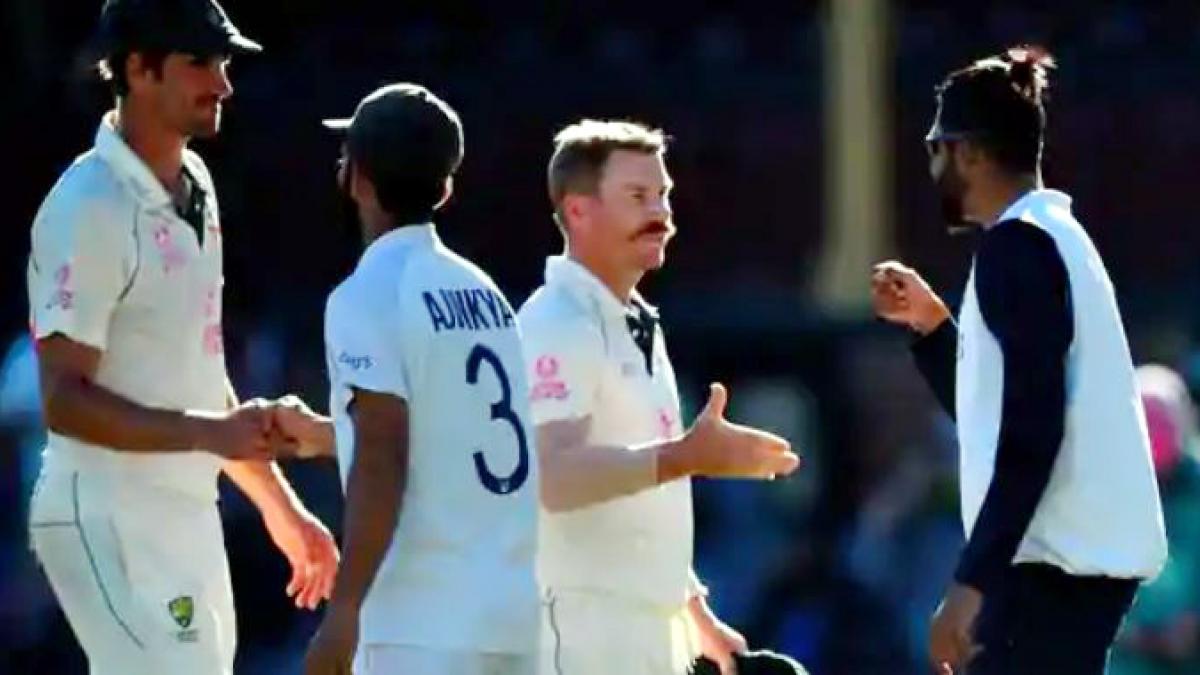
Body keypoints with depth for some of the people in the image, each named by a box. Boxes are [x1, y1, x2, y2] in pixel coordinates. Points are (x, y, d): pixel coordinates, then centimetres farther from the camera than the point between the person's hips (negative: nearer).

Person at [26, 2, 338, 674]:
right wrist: (211, 433, -29)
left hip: (189, 517, 9)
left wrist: (279, 505, 23)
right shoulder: (89, 209, -16)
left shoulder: (196, 187, 13)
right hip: (109, 521, -9)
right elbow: (65, 401, -20)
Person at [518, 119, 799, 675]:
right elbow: (556, 473, -27)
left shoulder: (637, 327, 19)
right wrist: (685, 456, -34)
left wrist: (696, 613, 26)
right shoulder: (557, 326, -13)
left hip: (649, 629, 10)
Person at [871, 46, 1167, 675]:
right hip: (1085, 555, 10)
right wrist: (932, 323, 22)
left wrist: (972, 578, -22)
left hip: (1054, 562, -10)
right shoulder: (1052, 237, 19)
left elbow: (1031, 431, -20)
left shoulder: (1017, 246, -11)